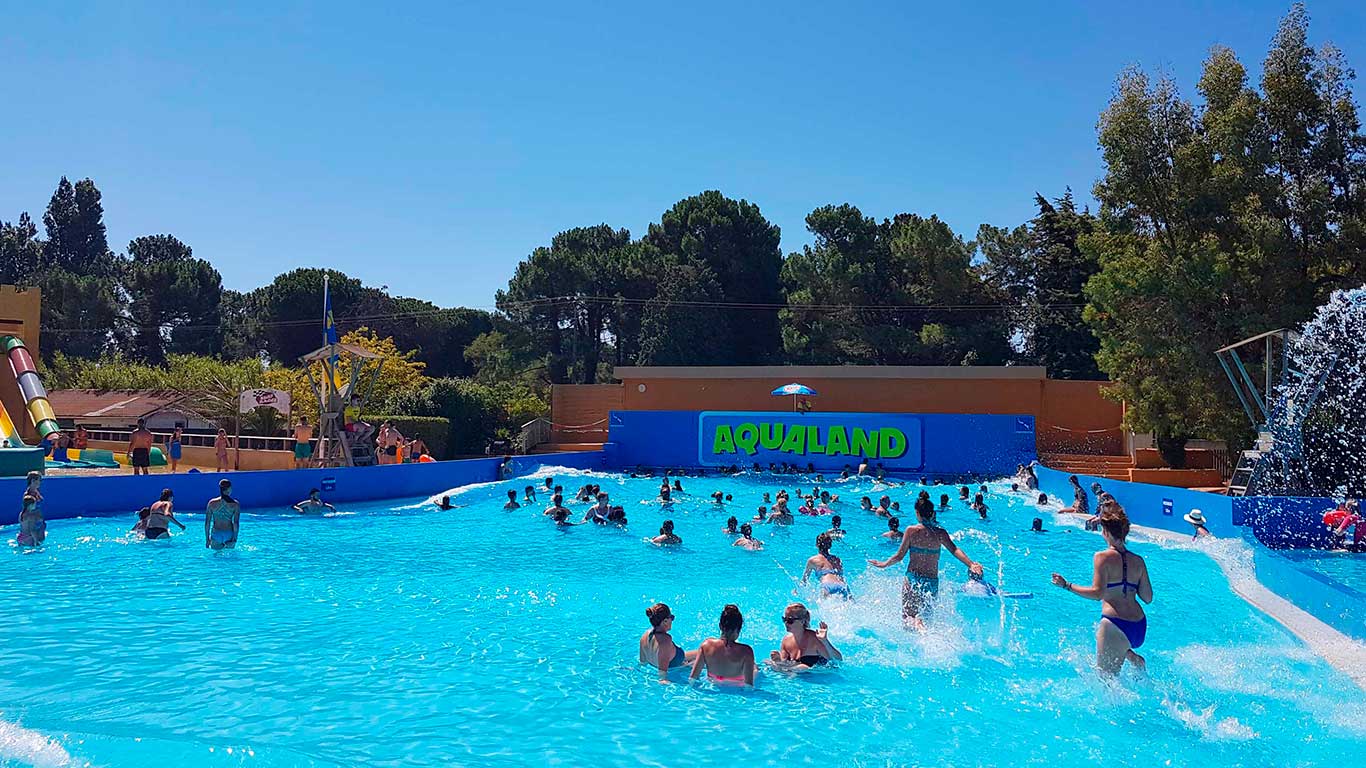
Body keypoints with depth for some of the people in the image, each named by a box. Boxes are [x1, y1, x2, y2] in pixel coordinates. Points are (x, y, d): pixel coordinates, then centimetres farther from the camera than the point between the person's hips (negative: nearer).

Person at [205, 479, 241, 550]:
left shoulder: (212, 503, -2)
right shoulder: (235, 504, -6)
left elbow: (207, 523, 0)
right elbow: (236, 523, -11)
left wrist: (207, 539, 7)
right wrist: (235, 539, -7)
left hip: (216, 534, 1)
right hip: (229, 535, -1)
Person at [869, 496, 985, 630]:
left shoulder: (911, 531, -6)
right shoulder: (940, 533, 1)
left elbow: (899, 556, -4)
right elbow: (955, 550, -12)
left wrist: (884, 564, 11)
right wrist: (971, 564, -14)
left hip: (913, 580, -3)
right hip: (933, 583, 3)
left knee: (908, 618, 0)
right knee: (927, 617, 19)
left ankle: (917, 625, -32)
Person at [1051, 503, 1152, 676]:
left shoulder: (1103, 557, -10)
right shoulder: (1138, 561, 6)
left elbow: (1097, 593, -17)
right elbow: (1148, 598, 9)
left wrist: (1067, 585, -9)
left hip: (1116, 625, -7)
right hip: (1140, 627, 7)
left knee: (1105, 677, 5)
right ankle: (1133, 658, 14)